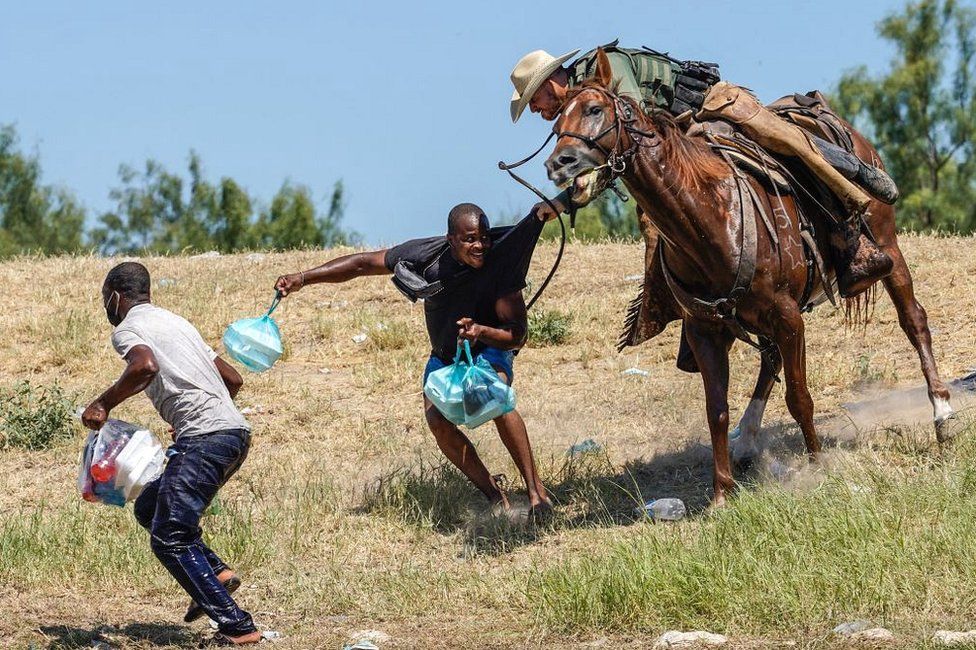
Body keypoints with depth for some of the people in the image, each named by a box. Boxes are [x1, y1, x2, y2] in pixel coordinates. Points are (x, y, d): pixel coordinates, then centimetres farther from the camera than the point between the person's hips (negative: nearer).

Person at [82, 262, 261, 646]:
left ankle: (237, 627, -13)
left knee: (169, 538, -7)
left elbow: (145, 366, -24)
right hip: (235, 431, 9)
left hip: (204, 438, -9)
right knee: (149, 507, 21)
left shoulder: (127, 329, 1)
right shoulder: (176, 322, 27)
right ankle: (216, 572, 5)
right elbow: (233, 379, 28)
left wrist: (104, 404, -12)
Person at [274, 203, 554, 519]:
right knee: (436, 419, -24)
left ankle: (536, 492, -29)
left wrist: (481, 332, -49)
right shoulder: (426, 255, -23)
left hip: (489, 349, -3)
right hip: (444, 355, 3)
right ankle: (495, 498, -14)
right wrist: (304, 277, -19)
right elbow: (363, 263, -12)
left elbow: (518, 335, -29)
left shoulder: (500, 263, -29)